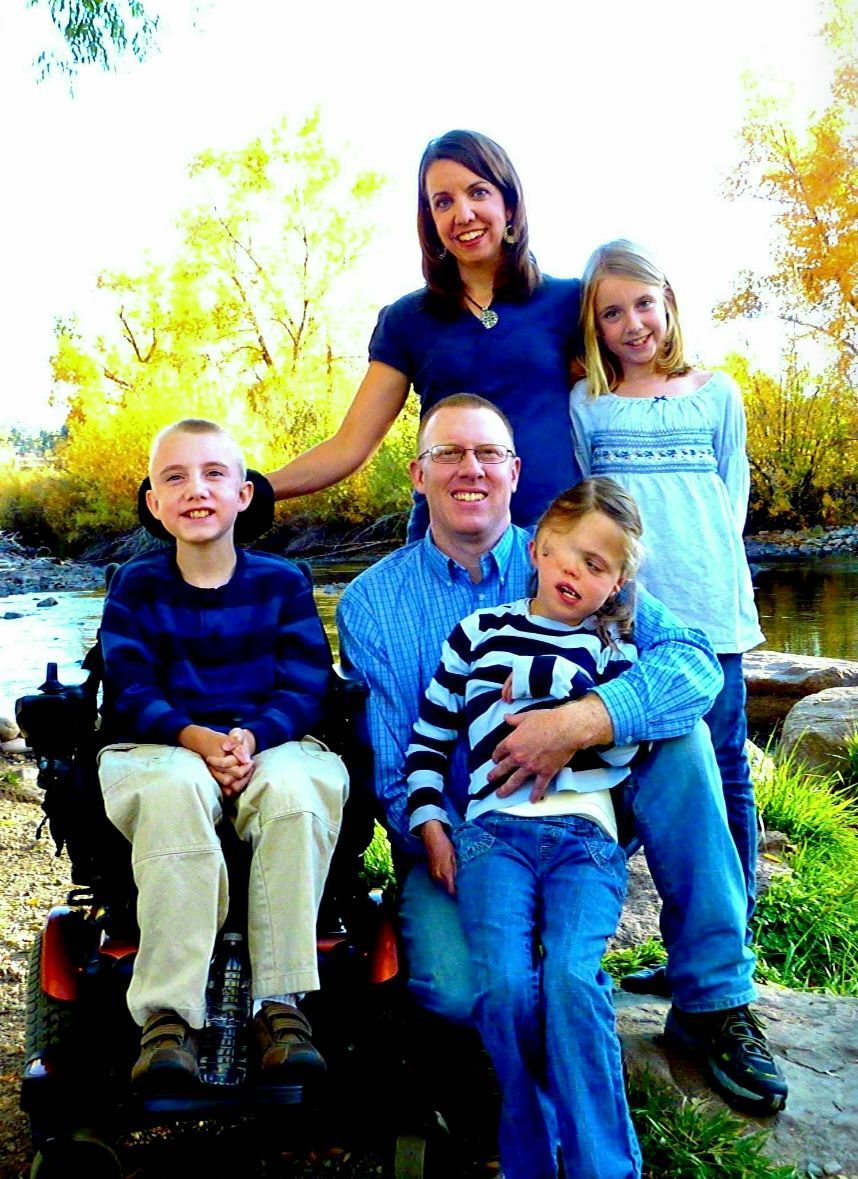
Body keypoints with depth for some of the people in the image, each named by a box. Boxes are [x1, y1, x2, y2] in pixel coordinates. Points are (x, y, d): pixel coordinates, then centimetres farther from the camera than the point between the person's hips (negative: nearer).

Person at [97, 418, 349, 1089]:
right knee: (176, 789, -37)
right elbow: (129, 693, -1)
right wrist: (194, 738, -22)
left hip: (271, 744, 1)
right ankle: (167, 1015, -34)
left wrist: (251, 737, -21)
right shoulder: (137, 586, 8)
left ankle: (281, 1003, -27)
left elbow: (305, 687, 0)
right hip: (158, 746, 0)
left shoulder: (282, 582, 8)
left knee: (293, 789, -35)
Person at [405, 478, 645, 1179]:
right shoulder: (481, 632, 21)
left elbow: (624, 744, 2)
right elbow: (428, 738, 19)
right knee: (505, 984, -23)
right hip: (495, 832, 0)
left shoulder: (611, 647, 20)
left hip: (587, 839, 0)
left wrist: (539, 679, 1)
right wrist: (431, 826, 7)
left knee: (570, 977, -26)